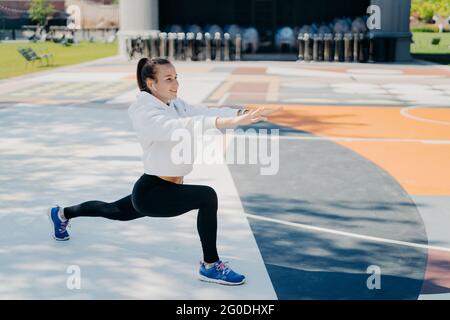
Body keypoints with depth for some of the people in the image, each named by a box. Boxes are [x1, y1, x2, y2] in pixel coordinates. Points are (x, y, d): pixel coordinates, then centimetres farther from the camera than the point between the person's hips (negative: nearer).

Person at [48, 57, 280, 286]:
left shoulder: (176, 105, 1)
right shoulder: (144, 112, -22)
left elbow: (206, 112, -14)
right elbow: (180, 127, -40)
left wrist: (243, 114, -32)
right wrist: (231, 121, -52)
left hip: (166, 188, 9)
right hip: (151, 191, -9)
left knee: (115, 211, 30)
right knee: (207, 196, -24)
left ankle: (62, 213, 54)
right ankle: (210, 266, -11)